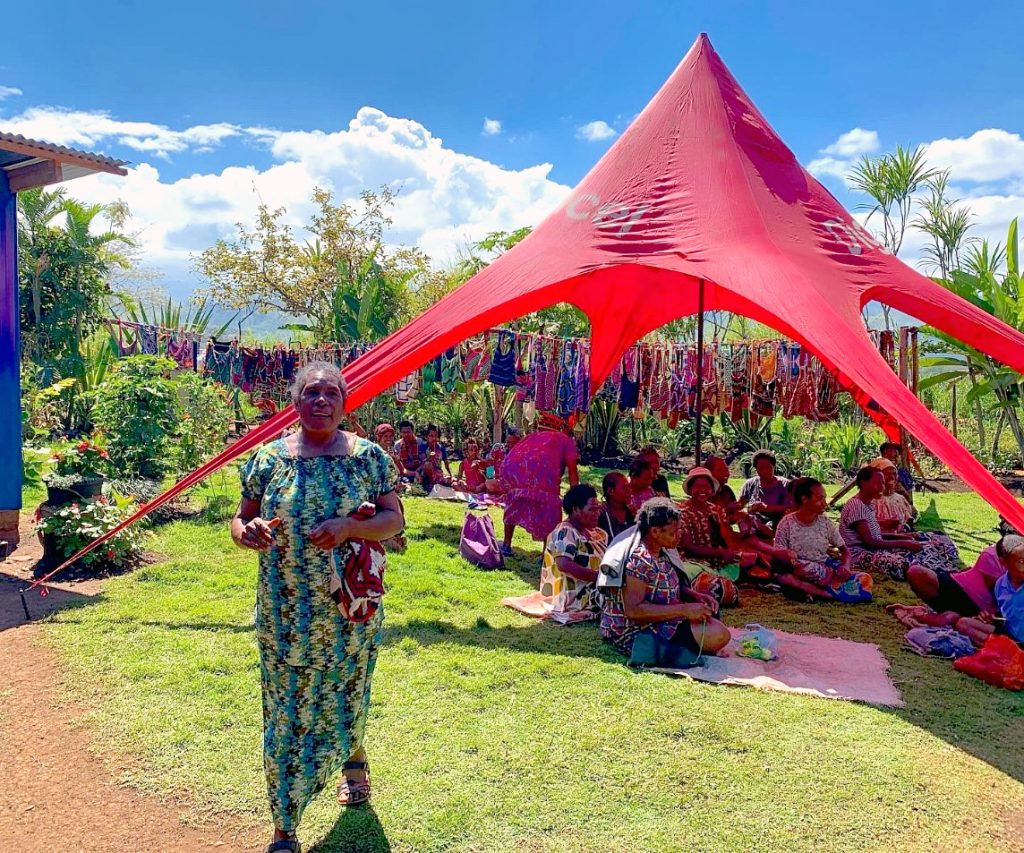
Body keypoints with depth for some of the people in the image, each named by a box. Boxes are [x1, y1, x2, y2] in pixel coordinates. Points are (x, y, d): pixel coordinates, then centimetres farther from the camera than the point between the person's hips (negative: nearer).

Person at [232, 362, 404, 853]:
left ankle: (353, 760, 50)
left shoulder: (368, 457, -3)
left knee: (347, 695, 16)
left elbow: (394, 519, -4)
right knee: (287, 711, 5)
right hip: (286, 615, 0)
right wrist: (246, 532, -20)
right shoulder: (268, 458, -1)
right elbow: (240, 521, 4)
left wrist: (349, 527, -22)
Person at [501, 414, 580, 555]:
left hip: (510, 465, 6)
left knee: (513, 505, 29)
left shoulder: (533, 435, 40)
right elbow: (572, 472, 13)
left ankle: (506, 545, 36)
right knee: (549, 512, 9)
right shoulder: (566, 440, 26)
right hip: (540, 469, -5)